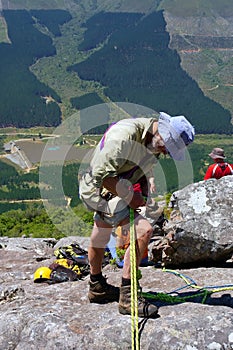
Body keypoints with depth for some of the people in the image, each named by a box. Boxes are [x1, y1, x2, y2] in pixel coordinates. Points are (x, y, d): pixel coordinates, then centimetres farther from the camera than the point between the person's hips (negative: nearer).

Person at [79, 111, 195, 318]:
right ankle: (127, 297, -16)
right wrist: (128, 197, -23)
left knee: (99, 240, 26)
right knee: (143, 230, -22)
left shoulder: (153, 141, 0)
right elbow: (101, 173, -29)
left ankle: (97, 288, 43)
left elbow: (144, 170, 14)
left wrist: (143, 195, -4)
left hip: (119, 190, 10)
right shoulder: (125, 135, -30)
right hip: (99, 189, -9)